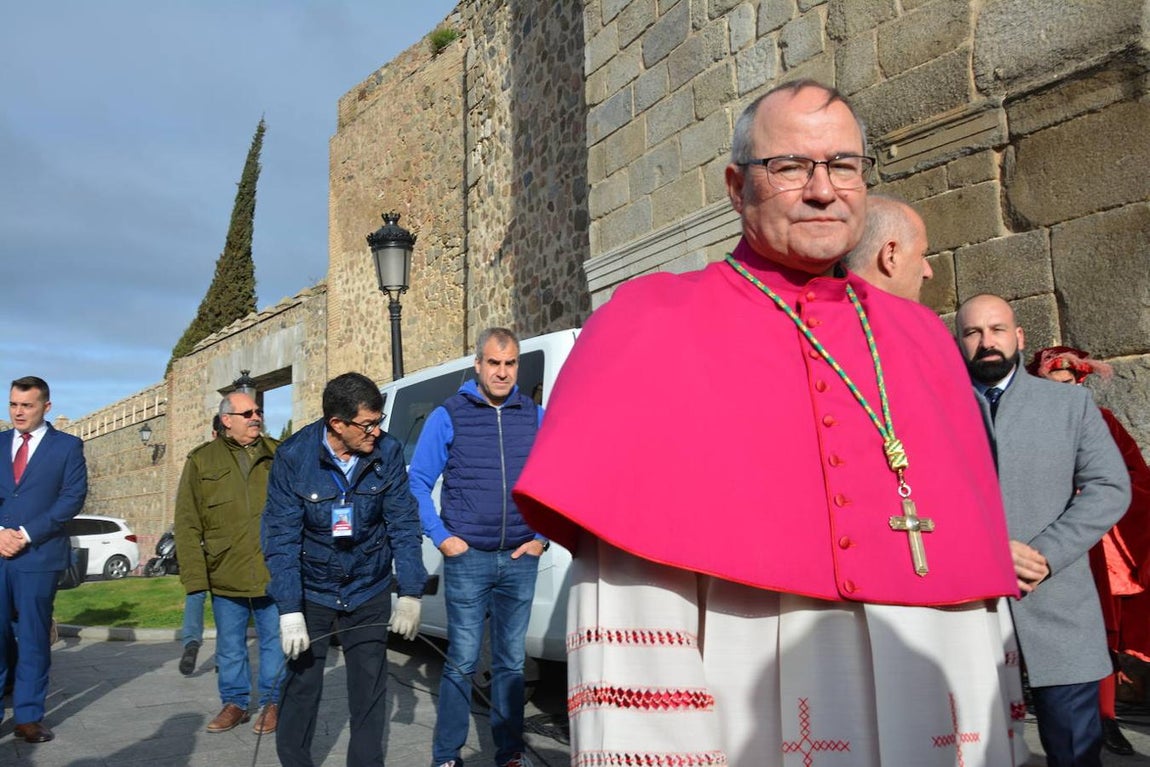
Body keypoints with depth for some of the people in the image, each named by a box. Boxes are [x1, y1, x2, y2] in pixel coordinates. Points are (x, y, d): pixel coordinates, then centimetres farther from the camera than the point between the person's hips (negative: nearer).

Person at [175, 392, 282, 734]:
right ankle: (235, 702, 30)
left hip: (274, 574, 0)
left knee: (274, 641, 10)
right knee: (230, 646, 14)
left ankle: (272, 702, 25)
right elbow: (187, 524, 0)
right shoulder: (201, 462, 2)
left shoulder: (278, 456, 3)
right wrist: (194, 576, -6)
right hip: (225, 576, 1)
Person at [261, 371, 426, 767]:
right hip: (312, 589, -1)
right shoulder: (293, 456, -18)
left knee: (370, 684, 5)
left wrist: (410, 594, -11)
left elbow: (404, 524, -8)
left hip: (369, 589, 1)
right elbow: (281, 538, -16)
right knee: (302, 682, 3)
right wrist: (289, 611, -21)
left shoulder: (387, 452, -13)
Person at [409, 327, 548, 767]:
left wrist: (541, 538, 2)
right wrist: (441, 537, -5)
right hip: (466, 558, -2)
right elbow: (418, 482, 2)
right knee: (462, 662, 1)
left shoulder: (536, 416, 6)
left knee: (511, 661, 11)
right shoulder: (448, 416, 0)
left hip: (520, 559, 2)